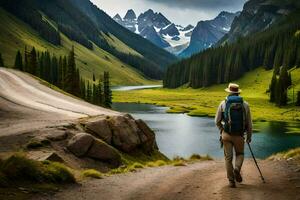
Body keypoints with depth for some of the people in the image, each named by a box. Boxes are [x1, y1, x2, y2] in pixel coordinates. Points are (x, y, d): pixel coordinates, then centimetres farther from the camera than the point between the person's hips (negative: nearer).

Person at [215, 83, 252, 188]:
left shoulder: (223, 104, 0)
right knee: (240, 154, 21)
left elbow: (217, 121, 4)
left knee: (228, 157, 10)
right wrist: (249, 136, 16)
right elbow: (249, 123, 4)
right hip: (239, 135, 0)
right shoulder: (245, 104, 1)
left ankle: (231, 181, 7)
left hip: (226, 135, 0)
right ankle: (237, 169, -7)